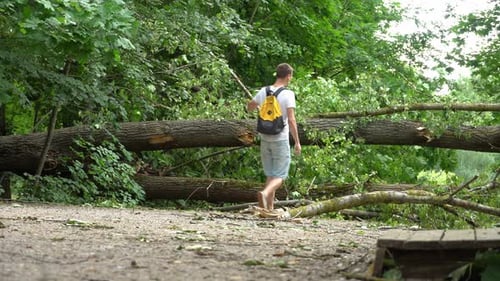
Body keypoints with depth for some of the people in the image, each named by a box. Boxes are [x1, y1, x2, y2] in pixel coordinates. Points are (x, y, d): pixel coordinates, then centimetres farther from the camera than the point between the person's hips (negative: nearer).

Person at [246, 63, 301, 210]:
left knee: (270, 175, 15)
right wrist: (297, 141, -10)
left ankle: (270, 207, 13)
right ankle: (265, 193, -26)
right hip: (281, 140, -5)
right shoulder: (288, 94, -13)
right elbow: (291, 120, -17)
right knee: (279, 176, 1)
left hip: (265, 139, 5)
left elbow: (249, 107, 16)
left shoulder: (263, 91, 1)